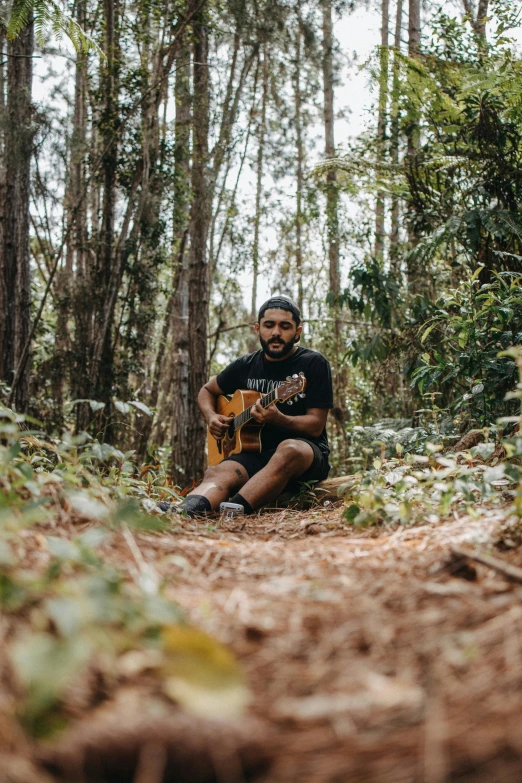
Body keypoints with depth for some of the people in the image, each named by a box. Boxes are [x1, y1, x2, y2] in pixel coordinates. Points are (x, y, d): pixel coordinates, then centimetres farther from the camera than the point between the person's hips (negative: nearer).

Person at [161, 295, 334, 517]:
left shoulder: (313, 364, -3)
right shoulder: (246, 366, 10)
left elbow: (316, 425, -9)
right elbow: (206, 391, 26)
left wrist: (278, 419, -28)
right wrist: (211, 417, 3)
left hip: (306, 452, -3)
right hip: (256, 451, 3)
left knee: (289, 449, -40)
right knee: (218, 474, -30)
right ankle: (182, 511, -61)